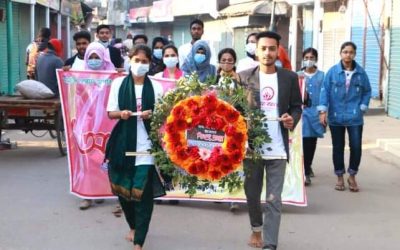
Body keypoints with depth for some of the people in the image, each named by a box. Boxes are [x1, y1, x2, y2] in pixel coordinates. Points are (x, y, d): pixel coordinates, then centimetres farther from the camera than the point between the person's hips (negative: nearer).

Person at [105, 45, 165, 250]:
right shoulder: (118, 83, 4)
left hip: (146, 145, -2)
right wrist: (121, 113, -16)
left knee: (143, 192, -6)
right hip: (123, 143, 2)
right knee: (123, 187, 11)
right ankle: (133, 226, 37)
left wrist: (152, 114, -14)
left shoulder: (156, 86, 3)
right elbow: (110, 113, 6)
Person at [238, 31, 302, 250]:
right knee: (252, 194, 16)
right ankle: (256, 229, 41)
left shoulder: (289, 77, 2)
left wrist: (292, 120, -13)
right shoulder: (244, 77, 0)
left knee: (274, 200, -2)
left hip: (277, 148, -1)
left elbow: (297, 107, 8)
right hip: (251, 146, 1)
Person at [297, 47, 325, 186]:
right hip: (303, 111, -1)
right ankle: (306, 173, -2)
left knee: (312, 141, 8)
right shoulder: (298, 75, 4)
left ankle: (308, 167, 25)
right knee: (305, 141, -8)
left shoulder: (322, 75, 4)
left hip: (316, 111, 1)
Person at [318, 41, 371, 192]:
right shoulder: (332, 71, -4)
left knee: (356, 147, -2)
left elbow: (367, 92, 10)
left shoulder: (361, 72, 1)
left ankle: (352, 177, 19)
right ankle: (340, 177, 24)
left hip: (355, 117, 1)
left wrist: (362, 108, 0)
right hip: (336, 116, -1)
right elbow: (325, 90, -5)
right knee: (338, 148, 9)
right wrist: (323, 111, -12)